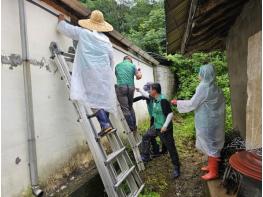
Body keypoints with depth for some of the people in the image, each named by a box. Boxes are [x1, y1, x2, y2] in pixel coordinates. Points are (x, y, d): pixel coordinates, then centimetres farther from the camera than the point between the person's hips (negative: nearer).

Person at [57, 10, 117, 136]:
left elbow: (65, 28, 13)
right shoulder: (106, 39, 13)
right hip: (104, 73, 4)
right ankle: (106, 124, 15)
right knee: (104, 98, 10)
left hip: (91, 72, -4)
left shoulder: (83, 33, 4)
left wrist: (61, 20, 36)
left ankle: (105, 125, -13)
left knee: (94, 99, -4)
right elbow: (111, 58, 16)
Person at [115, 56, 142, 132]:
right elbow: (139, 76, 1)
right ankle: (134, 126, 18)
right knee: (130, 107, 16)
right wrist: (139, 72, 21)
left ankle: (131, 127, -3)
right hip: (131, 87, 2)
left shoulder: (117, 65, 13)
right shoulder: (133, 65, 9)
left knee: (125, 108, -2)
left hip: (121, 87, -2)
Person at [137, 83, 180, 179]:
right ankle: (145, 157, 34)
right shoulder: (155, 98, 1)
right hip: (156, 126, 10)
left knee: (170, 148, 1)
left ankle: (176, 168, 16)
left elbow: (170, 114, -26)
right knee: (145, 137, 19)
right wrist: (139, 90, 28)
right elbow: (147, 95, 23)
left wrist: (165, 126, -30)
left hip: (164, 128, -9)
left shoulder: (163, 100, -25)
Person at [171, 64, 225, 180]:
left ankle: (213, 172, 14)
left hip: (207, 121, -9)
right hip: (213, 120, 9)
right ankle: (211, 166, 33)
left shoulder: (203, 87, -18)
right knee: (211, 144, 19)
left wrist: (177, 102, -5)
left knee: (210, 144, 1)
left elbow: (192, 103, -16)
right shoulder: (214, 88, 7)